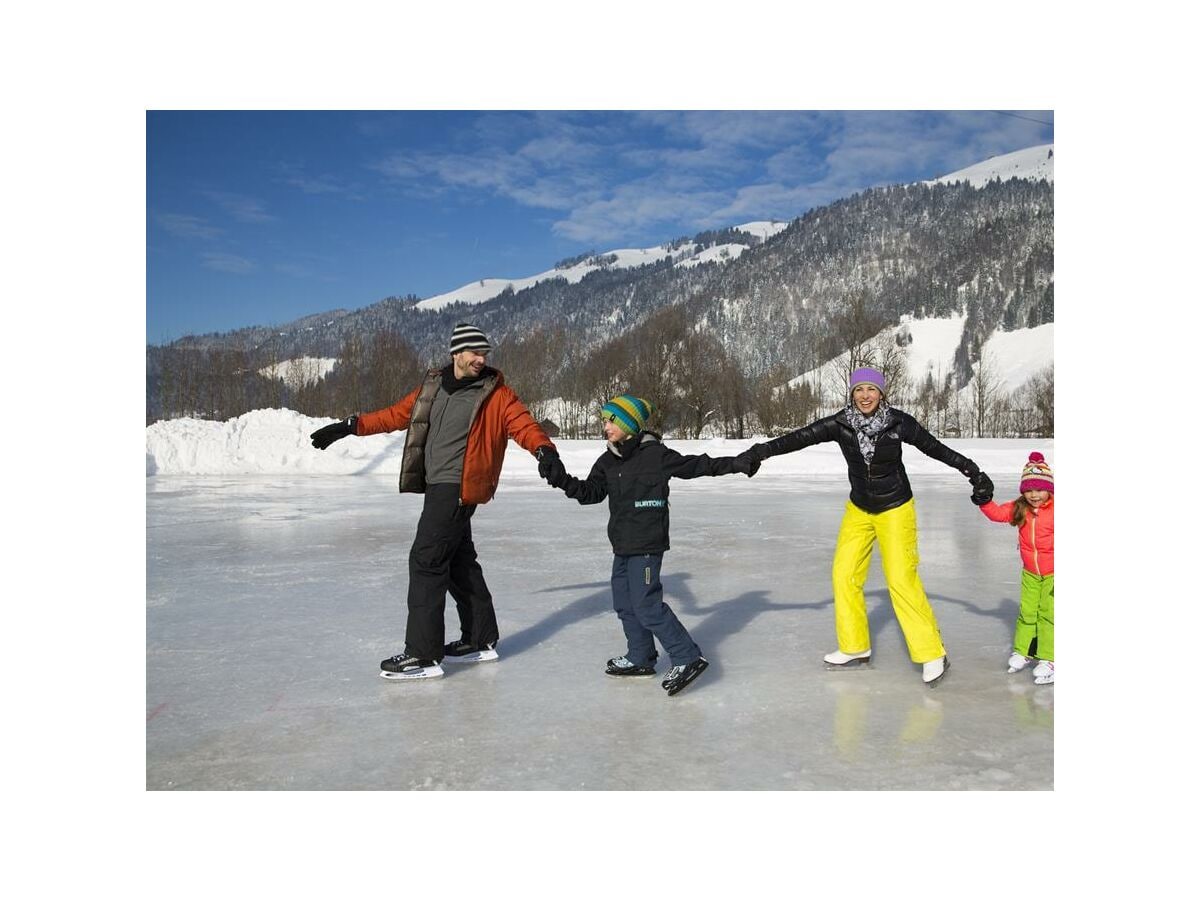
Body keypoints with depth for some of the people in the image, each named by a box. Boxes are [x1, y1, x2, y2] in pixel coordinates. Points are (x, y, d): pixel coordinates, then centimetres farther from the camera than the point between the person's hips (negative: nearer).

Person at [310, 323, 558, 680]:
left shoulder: (496, 392, -3)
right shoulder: (433, 386, 13)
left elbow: (523, 424, -11)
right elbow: (398, 414, 19)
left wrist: (543, 448, -31)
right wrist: (350, 426, 15)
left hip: (460, 489, -7)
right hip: (437, 487, 7)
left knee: (426, 560, -10)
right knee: (458, 561, 13)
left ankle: (423, 653, -4)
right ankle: (481, 640, 26)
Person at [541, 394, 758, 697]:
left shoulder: (655, 454, -12)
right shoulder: (608, 462, 9)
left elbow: (695, 465, -7)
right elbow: (590, 492, 7)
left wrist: (735, 464, -9)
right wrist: (561, 479, -5)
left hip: (647, 544, -8)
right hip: (623, 545, 8)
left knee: (647, 605, -11)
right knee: (624, 603, 14)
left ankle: (688, 658, -3)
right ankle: (640, 659, 29)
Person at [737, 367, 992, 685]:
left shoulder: (899, 422, -16)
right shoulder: (841, 423, -13)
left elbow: (935, 448, -6)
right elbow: (800, 437, -18)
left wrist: (973, 471, -1)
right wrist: (758, 452, -27)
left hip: (896, 509, -3)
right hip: (858, 509, 4)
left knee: (901, 580, -10)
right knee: (844, 575, 2)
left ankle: (933, 654, 3)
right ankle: (855, 647, 19)